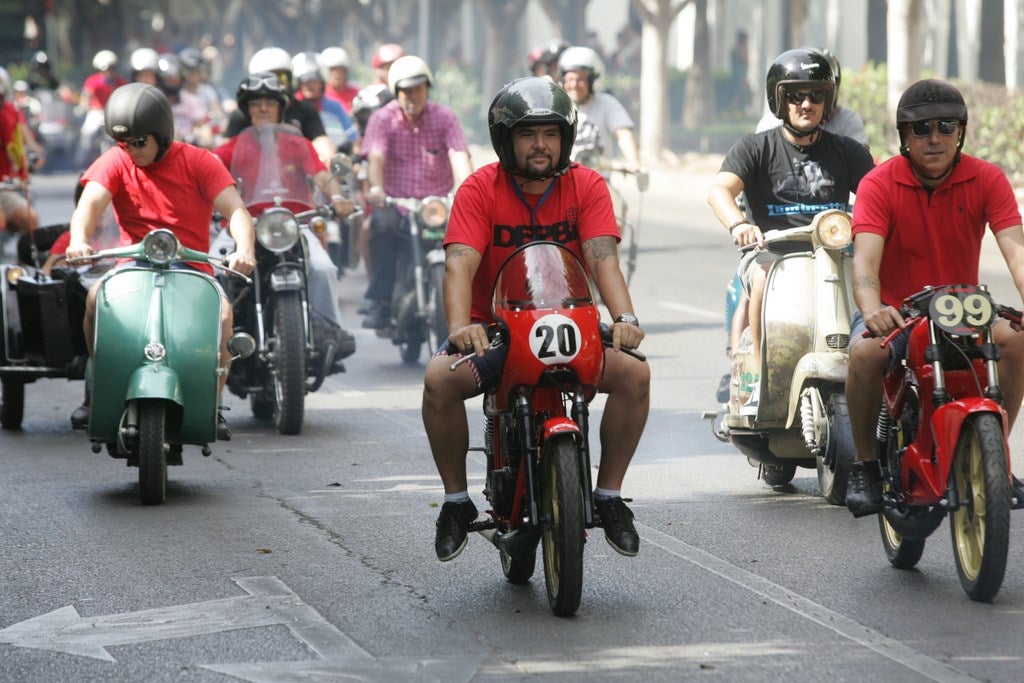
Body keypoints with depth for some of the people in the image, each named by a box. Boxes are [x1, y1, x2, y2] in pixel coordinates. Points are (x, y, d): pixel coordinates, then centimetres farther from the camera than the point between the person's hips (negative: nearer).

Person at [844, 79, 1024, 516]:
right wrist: (871, 308, -46)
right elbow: (865, 255, -24)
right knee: (865, 351, -34)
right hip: (895, 308, -2)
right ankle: (864, 465, -12)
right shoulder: (879, 184, -11)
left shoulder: (987, 179, -5)